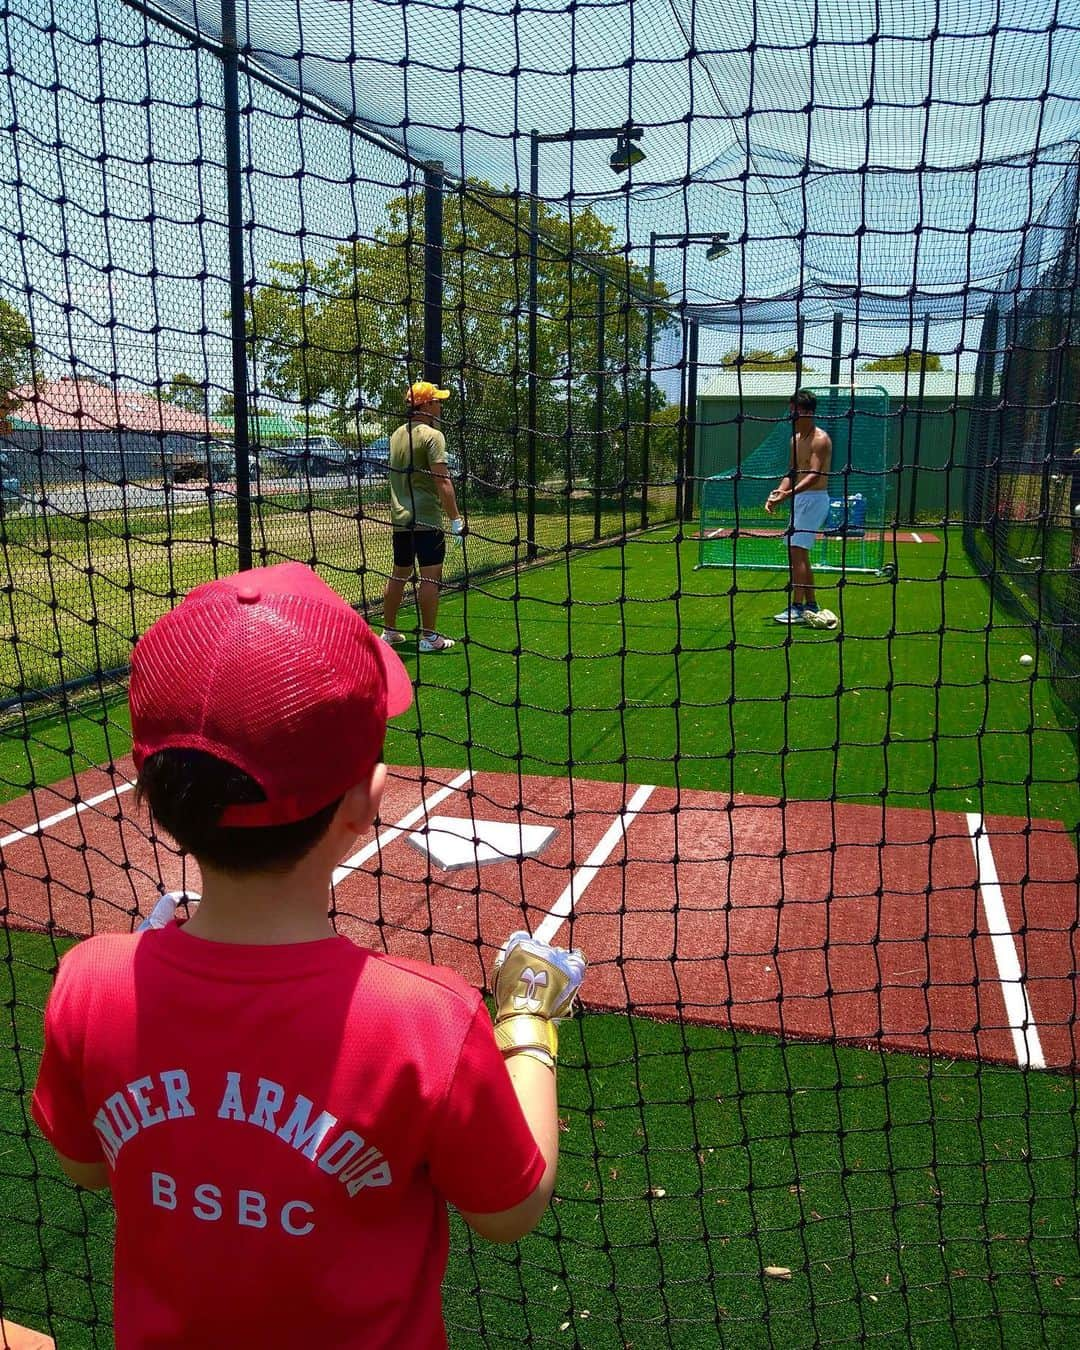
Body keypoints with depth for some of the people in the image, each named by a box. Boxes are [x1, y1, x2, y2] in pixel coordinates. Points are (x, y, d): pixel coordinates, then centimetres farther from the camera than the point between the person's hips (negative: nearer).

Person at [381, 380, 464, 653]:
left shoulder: (397, 434, 11)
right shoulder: (432, 435, -12)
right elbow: (442, 481, -18)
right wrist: (456, 518, -16)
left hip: (400, 518, 8)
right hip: (427, 518, -8)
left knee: (398, 574, 14)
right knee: (430, 577, -2)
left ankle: (389, 631, 21)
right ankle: (429, 637, 1)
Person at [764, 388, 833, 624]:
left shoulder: (820, 440, -13)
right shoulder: (795, 439, 14)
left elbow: (814, 475, -24)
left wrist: (789, 494, -37)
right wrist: (778, 492, -1)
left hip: (814, 499, -9)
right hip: (799, 499, 9)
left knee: (797, 551, -15)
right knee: (797, 553, 12)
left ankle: (797, 607, -14)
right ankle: (811, 605, 20)